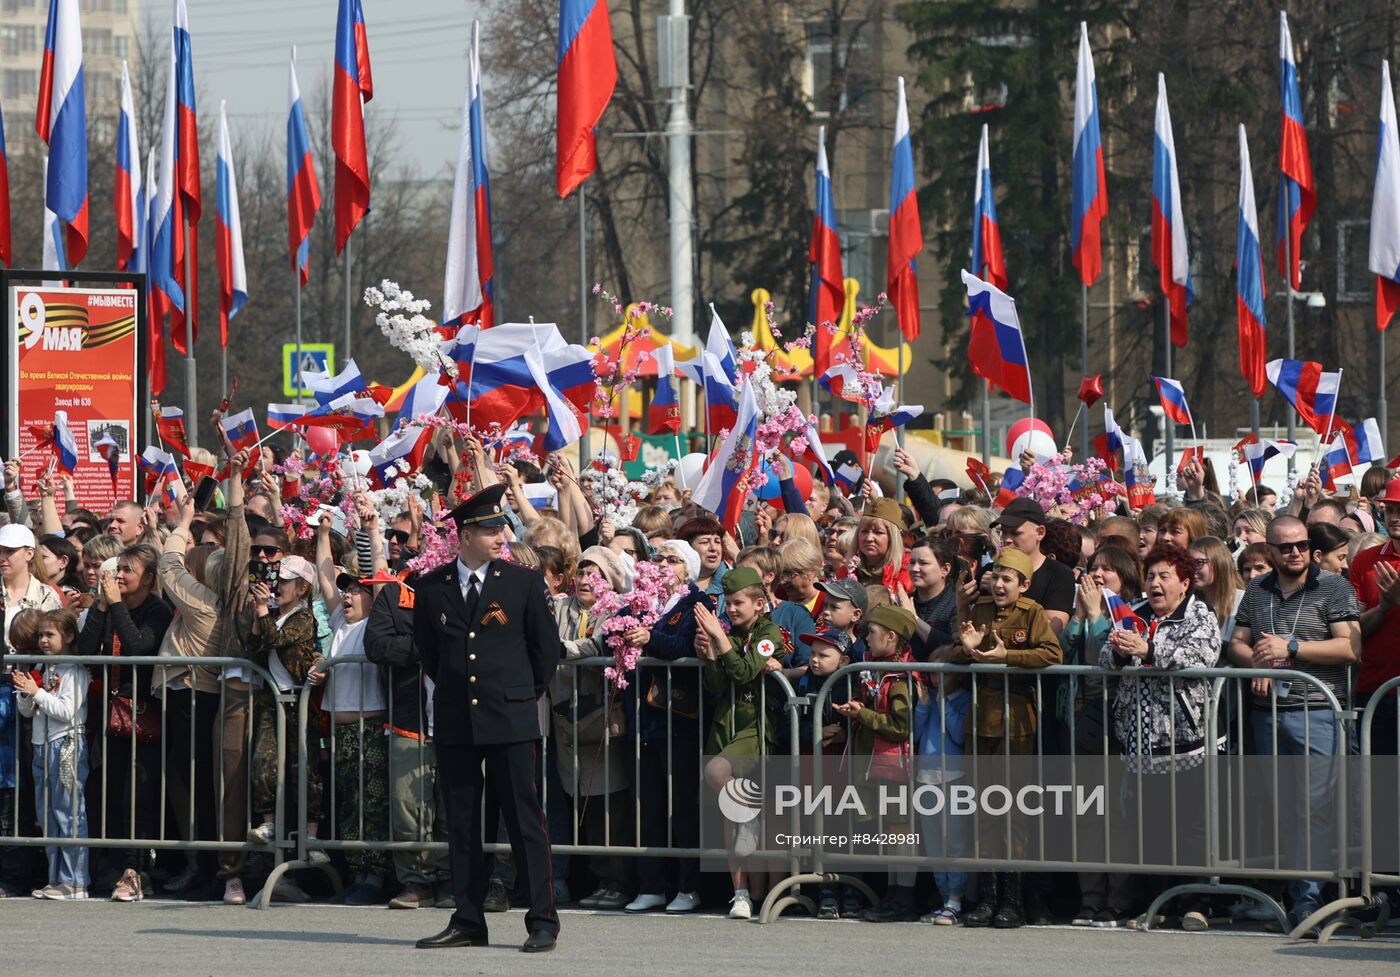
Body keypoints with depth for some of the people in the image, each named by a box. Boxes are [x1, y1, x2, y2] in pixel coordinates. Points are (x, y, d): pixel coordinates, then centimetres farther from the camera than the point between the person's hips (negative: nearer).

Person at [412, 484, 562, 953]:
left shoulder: (524, 581, 0)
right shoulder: (431, 588, 6)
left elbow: (547, 646, 7)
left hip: (509, 720, -3)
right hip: (454, 722, 3)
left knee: (524, 818, -4)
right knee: (461, 822, 7)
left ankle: (542, 922, -2)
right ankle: (468, 922, 13)